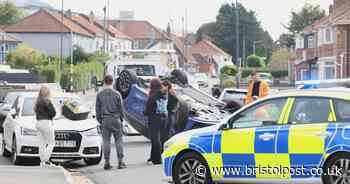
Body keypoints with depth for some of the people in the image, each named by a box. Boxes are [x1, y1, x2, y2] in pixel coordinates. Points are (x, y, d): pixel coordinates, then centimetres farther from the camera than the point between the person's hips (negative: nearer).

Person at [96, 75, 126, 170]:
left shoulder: (100, 95, 1)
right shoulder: (117, 94, -3)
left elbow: (98, 109, 5)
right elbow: (121, 108, 2)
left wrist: (100, 120, 14)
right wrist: (121, 119, 14)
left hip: (105, 120, 1)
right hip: (116, 119, -1)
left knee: (106, 141, 4)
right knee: (119, 141, 3)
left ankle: (107, 162, 3)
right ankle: (120, 162, -1)